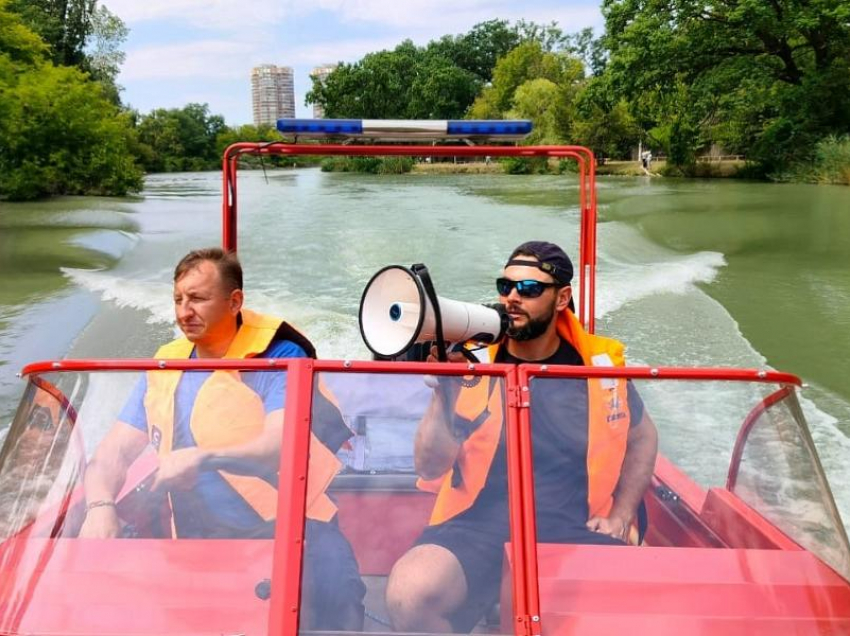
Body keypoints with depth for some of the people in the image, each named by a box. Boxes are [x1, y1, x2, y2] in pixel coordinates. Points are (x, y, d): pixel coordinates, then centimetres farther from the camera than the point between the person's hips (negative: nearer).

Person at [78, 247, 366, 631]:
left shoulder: (280, 357, -7)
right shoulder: (165, 368, 9)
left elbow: (285, 444, -22)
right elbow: (113, 453, 7)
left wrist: (203, 458, -36)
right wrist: (100, 506, -14)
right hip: (199, 555, 5)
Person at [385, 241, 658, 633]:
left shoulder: (600, 364, 5)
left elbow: (642, 437, 22)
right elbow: (429, 467, -4)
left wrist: (620, 517, 11)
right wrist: (444, 394, -19)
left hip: (574, 531, 1)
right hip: (477, 526, 0)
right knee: (409, 594, -30)